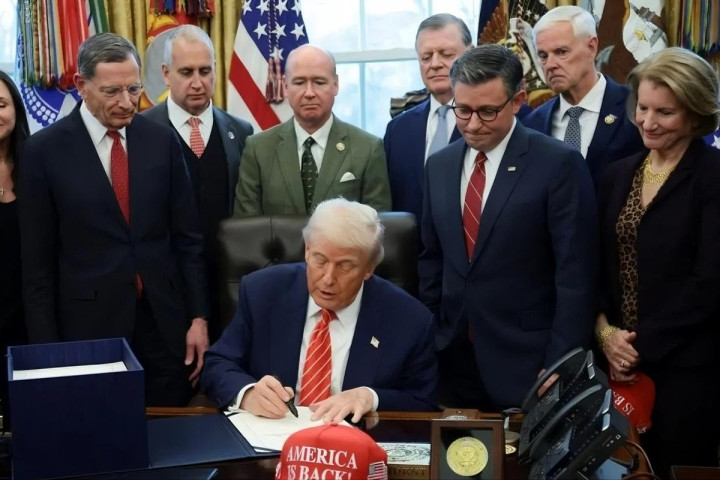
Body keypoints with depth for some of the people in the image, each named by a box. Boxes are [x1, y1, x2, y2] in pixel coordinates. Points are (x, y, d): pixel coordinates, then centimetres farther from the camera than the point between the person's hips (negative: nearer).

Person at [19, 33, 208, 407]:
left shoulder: (162, 140, 2)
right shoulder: (45, 150, -5)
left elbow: (187, 236, 6)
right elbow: (37, 259, -2)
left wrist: (198, 317, 3)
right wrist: (47, 347, -4)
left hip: (164, 320, 2)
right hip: (88, 324, -2)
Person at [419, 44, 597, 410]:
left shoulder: (559, 164, -10)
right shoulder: (439, 166, 7)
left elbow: (575, 276, -11)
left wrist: (560, 366, -13)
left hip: (526, 366, -4)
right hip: (452, 361, 5)